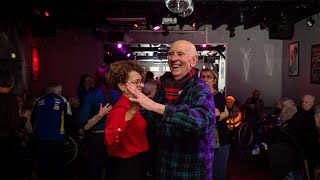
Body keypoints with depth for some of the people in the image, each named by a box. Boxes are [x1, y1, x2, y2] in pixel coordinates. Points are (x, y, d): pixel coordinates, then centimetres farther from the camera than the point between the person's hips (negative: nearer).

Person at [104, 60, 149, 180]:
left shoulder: (133, 106, 7)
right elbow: (110, 141, -41)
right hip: (127, 168, -9)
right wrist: (130, 113, -48)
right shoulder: (120, 110, -21)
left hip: (137, 164, 9)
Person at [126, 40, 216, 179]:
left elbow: (204, 120, -38)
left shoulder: (200, 89, -16)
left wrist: (155, 106, -43)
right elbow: (152, 121, 14)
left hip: (192, 167, -5)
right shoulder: (165, 85, 2)